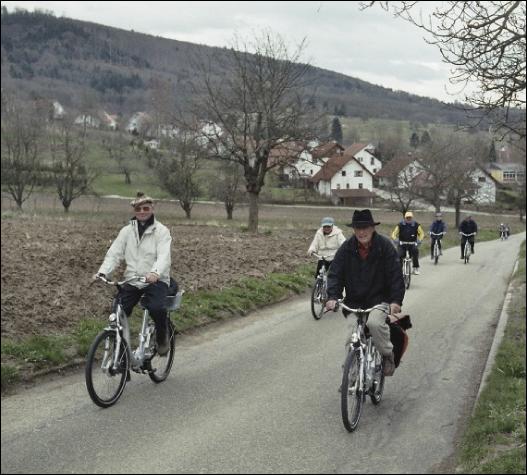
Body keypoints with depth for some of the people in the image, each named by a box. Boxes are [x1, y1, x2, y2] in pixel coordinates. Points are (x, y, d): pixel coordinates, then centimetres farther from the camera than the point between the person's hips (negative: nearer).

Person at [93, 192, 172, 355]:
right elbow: (114, 253, 2)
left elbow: (164, 256, -16)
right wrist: (102, 272, -17)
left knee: (157, 308, -29)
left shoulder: (161, 230, -2)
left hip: (156, 280, -3)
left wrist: (155, 272, -37)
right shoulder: (127, 231, 9)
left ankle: (162, 338, 1)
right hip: (132, 280, 3)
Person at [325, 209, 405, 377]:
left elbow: (395, 275, -9)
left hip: (379, 299, -2)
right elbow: (335, 274, -4)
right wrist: (332, 297, -21)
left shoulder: (384, 246, -6)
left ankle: (388, 356, -6)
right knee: (353, 337, -10)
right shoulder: (347, 248, -1)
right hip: (354, 302, 2)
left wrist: (396, 300, -21)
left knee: (375, 323, -30)